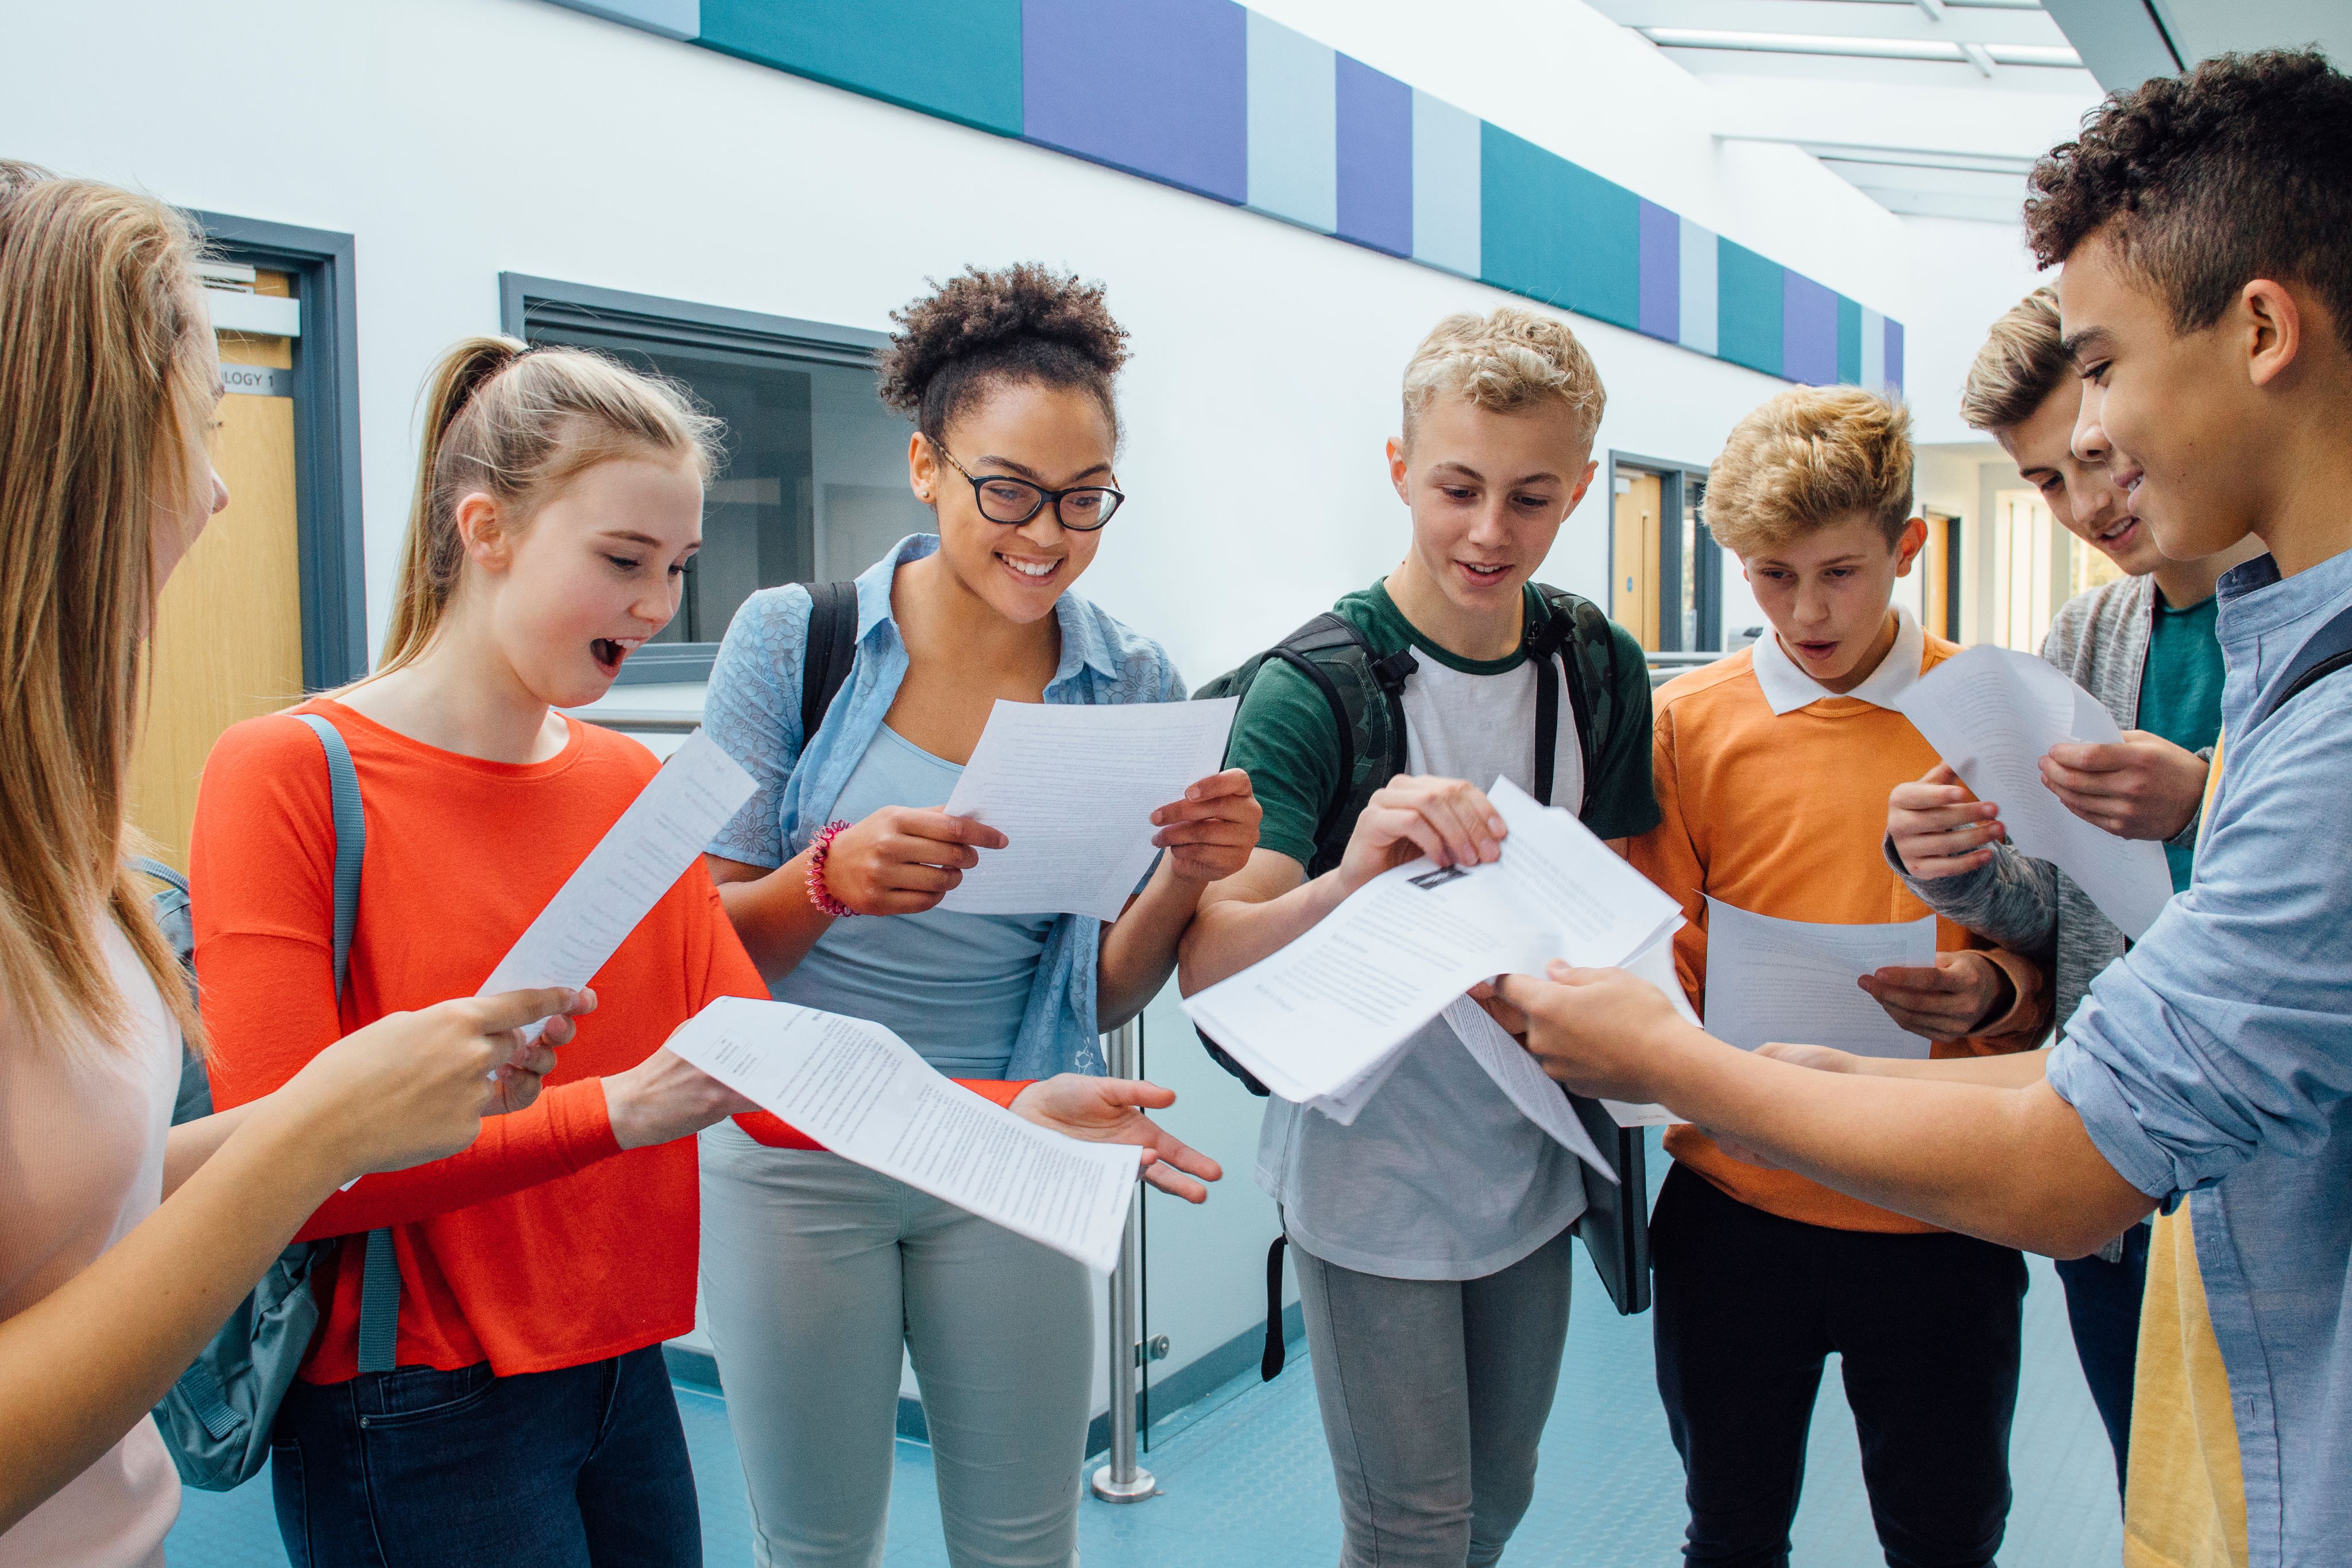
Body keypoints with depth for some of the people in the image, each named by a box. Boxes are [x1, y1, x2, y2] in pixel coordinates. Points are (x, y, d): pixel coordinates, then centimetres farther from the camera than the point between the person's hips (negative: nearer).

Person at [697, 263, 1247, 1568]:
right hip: (797, 1158, -1)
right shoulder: (792, 640, -8)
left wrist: (1185, 878, -17)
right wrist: (832, 875, -25)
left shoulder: (1132, 688, -3)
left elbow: (1102, 996, 3)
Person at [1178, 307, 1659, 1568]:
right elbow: (1208, 969, -22)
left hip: (1531, 1166, 5)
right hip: (1371, 1175, -4)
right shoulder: (1310, 690, -16)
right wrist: (1347, 880, -41)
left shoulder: (1603, 672, -1)